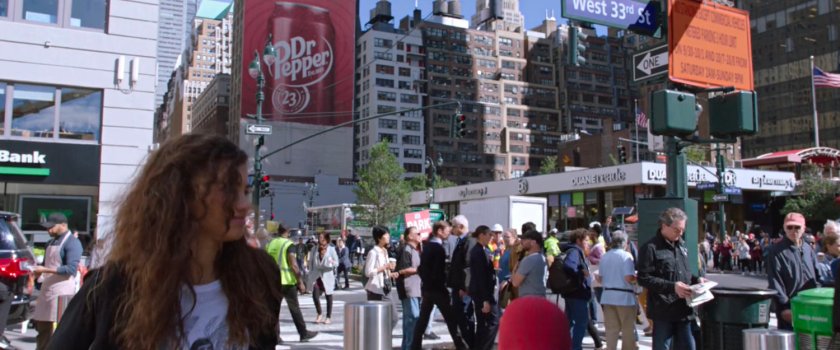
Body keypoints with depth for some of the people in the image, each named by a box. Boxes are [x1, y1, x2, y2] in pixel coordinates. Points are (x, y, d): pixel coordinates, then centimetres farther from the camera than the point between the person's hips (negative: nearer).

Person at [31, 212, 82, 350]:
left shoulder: (72, 243, -11)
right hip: (47, 289, 9)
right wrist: (38, 271, 2)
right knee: (42, 327, 16)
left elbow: (71, 269, -19)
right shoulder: (51, 242, 16)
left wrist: (45, 270, -21)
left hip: (62, 291, -9)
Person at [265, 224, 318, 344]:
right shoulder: (289, 244, -10)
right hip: (287, 281, -5)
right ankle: (303, 333, 12)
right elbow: (293, 265, -16)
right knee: (294, 308, 3)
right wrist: (300, 281, -11)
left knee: (275, 308, 8)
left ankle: (275, 336, 7)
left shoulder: (270, 244, 8)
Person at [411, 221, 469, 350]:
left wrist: (425, 279, 16)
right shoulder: (439, 248, -16)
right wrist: (445, 282, -4)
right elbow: (439, 271, -19)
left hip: (426, 287, 8)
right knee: (451, 319, -1)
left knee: (422, 319, 11)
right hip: (437, 288, -8)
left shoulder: (426, 246, 9)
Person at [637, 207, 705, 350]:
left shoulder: (681, 245, 14)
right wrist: (672, 286, -21)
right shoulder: (650, 248, -11)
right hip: (663, 310, -7)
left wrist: (696, 279, 5)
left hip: (683, 309, 7)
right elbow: (643, 278, -15)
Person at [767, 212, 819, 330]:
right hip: (789, 309, -6)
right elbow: (775, 283, -11)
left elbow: (817, 276, 16)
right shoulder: (777, 251, -7)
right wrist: (784, 308, -16)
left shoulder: (809, 249, 12)